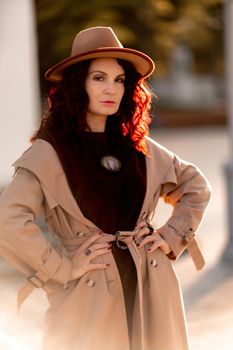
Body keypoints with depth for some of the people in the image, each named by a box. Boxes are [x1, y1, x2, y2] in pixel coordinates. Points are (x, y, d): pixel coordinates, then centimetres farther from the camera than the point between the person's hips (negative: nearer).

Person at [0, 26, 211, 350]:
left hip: (151, 290, 5)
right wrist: (63, 267, -16)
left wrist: (172, 235, 8)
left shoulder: (138, 147, 7)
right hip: (89, 299, -4)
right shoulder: (50, 151, -9)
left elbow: (196, 186, 21)